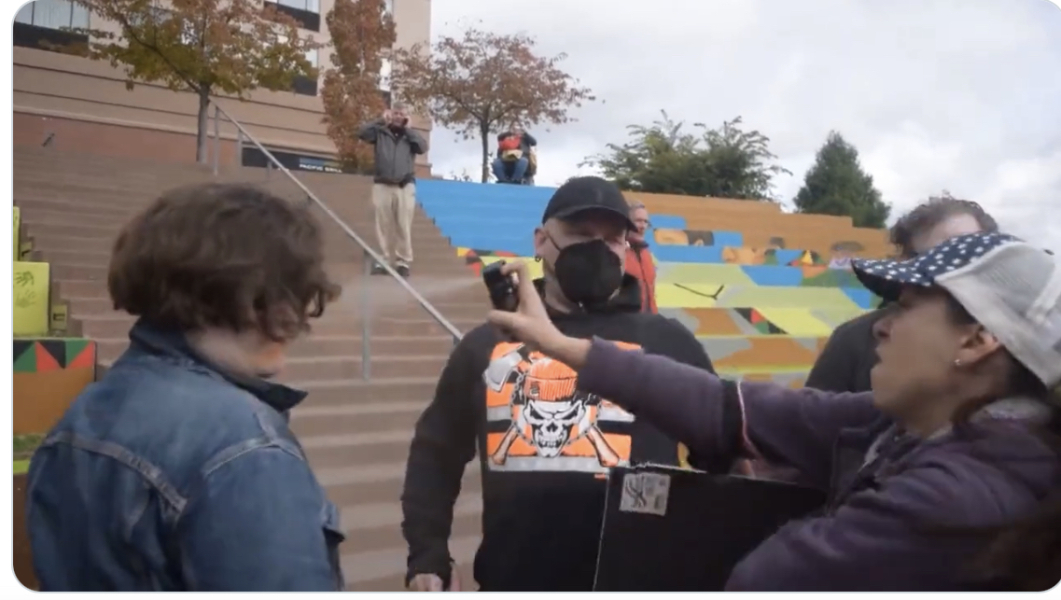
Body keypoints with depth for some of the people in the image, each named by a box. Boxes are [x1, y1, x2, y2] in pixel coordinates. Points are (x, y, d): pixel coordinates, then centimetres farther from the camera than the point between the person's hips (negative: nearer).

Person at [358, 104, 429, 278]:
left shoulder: (410, 135, 16)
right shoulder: (381, 132, 12)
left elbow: (423, 147, -1)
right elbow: (362, 133, -3)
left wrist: (408, 129, 2)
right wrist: (381, 121, -2)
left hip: (405, 186, 0)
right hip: (382, 185, 0)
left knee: (404, 227, -5)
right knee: (383, 226, -1)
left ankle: (403, 262, -2)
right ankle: (384, 261, 4)